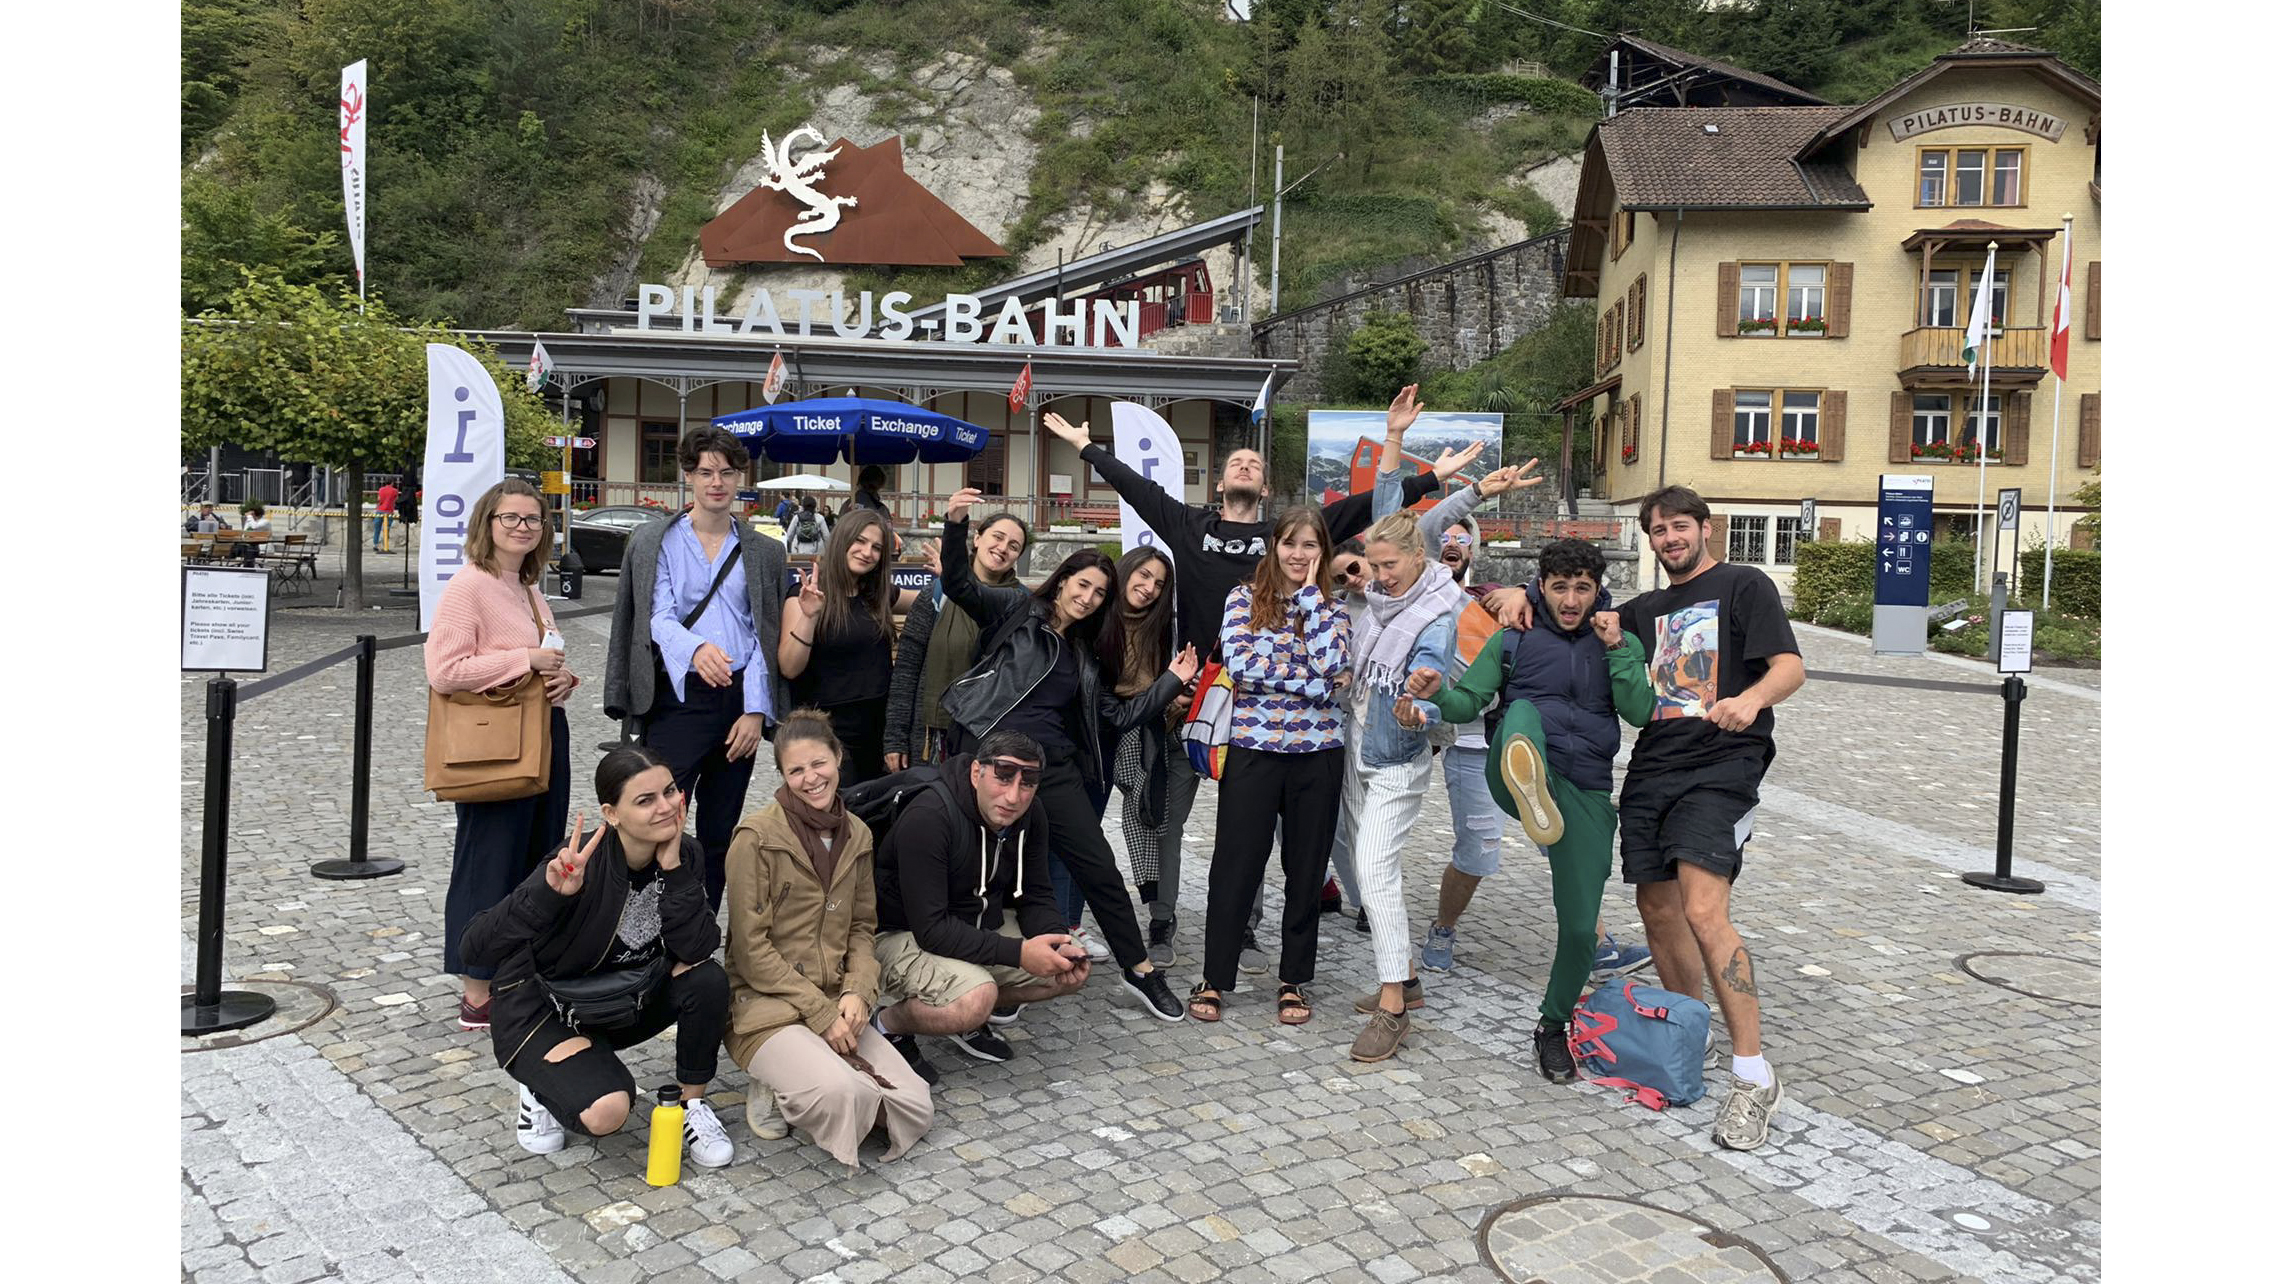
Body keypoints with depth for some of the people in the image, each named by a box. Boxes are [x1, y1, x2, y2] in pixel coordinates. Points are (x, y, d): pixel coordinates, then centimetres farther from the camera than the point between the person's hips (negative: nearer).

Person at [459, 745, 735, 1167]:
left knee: (708, 979, -24)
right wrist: (550, 893, -47)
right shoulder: (580, 865, -28)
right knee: (606, 1112, -29)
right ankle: (543, 1083, 7)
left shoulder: (686, 854, -13)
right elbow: (474, 947, -32)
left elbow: (697, 949, -25)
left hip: (627, 1002, 5)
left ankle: (691, 1102, -1)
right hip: (546, 1010, -5)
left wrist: (673, 867, -31)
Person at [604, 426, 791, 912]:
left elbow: (765, 633, 6)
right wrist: (696, 648, -30)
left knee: (720, 832, 9)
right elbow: (659, 619, -7)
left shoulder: (763, 552, 11)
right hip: (677, 700, -3)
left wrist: (755, 711, -4)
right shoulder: (653, 542, 5)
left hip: (739, 702, 3)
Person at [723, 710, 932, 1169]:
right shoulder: (757, 838, -11)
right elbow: (750, 947, -12)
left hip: (835, 1006, 6)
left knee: (916, 1109, -9)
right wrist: (820, 1011, -15)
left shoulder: (857, 836, 8)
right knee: (844, 1093, -32)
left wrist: (858, 994, -6)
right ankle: (775, 1091, 0)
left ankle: (795, 1083, 10)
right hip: (765, 1006, -6)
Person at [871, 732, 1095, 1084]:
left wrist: (1058, 944, -19)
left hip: (979, 926, 8)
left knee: (1075, 969, -4)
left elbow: (1035, 897, 2)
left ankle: (969, 1019, 10)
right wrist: (1018, 953, -33)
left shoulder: (1029, 816, -7)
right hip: (904, 935, -7)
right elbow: (930, 929, -30)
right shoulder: (928, 817, -29)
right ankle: (888, 1023, -4)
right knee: (975, 1000, -34)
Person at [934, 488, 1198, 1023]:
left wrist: (1170, 682, 14)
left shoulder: (1082, 655, 21)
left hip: (1054, 767, 5)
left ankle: (1137, 967, 18)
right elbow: (960, 586, -8)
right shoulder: (1017, 609, 6)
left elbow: (1119, 714, 20)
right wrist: (955, 525, -24)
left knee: (1099, 867, 5)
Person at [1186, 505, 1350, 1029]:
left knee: (1306, 868, 9)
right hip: (1252, 749, -2)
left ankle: (1294, 981, 23)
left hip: (1317, 753, 2)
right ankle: (1214, 979, 15)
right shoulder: (1244, 598, 3)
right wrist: (1311, 680, -12)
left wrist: (1311, 593, -5)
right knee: (1234, 864, 2)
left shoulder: (1333, 607, 8)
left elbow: (1330, 664, -11)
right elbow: (1240, 664, -11)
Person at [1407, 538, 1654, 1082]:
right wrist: (1437, 693, -16)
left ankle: (1553, 1025, 25)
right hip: (1513, 781, -2)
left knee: (1580, 926, -1)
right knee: (1523, 711, -34)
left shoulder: (1621, 643, 12)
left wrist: (1616, 648, -11)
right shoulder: (1513, 639, 9)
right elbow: (1469, 701, 5)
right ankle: (1528, 783, -70)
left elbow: (1640, 713, -2)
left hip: (1585, 792, 2)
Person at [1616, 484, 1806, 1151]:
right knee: (1658, 911, 7)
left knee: (1703, 911, -20)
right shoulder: (1644, 609, 22)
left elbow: (1791, 667, -7)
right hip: (1651, 770, 6)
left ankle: (1755, 1077, -13)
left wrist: (1752, 698, -29)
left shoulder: (1744, 585, 4)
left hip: (1720, 767, -6)